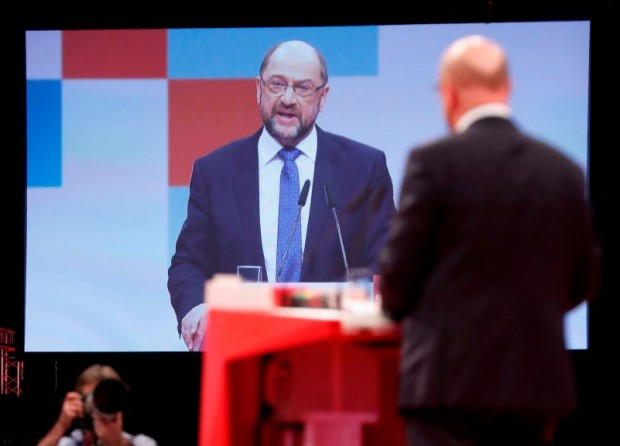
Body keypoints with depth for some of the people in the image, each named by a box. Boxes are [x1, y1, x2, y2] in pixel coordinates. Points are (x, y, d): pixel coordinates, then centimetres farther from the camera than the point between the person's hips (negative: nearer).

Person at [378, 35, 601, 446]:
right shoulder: (565, 170, 5)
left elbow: (399, 271, -6)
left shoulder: (433, 161, -9)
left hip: (450, 380, -5)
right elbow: (585, 279, 11)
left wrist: (396, 308, 16)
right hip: (536, 380, 5)